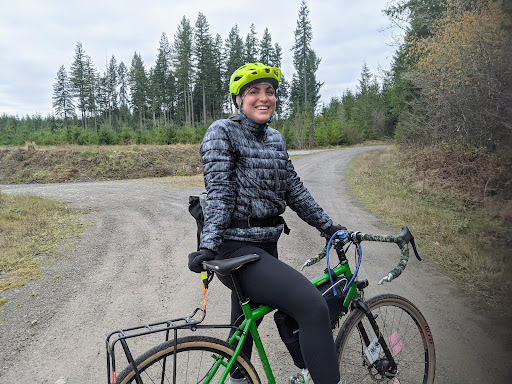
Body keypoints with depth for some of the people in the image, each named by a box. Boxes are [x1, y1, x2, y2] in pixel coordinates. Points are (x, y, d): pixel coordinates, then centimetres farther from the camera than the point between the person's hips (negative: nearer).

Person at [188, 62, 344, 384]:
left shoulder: (276, 139, 13)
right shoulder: (223, 132, -8)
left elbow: (293, 188, 14)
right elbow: (219, 192, -16)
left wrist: (328, 226, 11)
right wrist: (208, 246, -25)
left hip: (265, 246, 8)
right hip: (235, 248, -8)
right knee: (314, 307, -20)